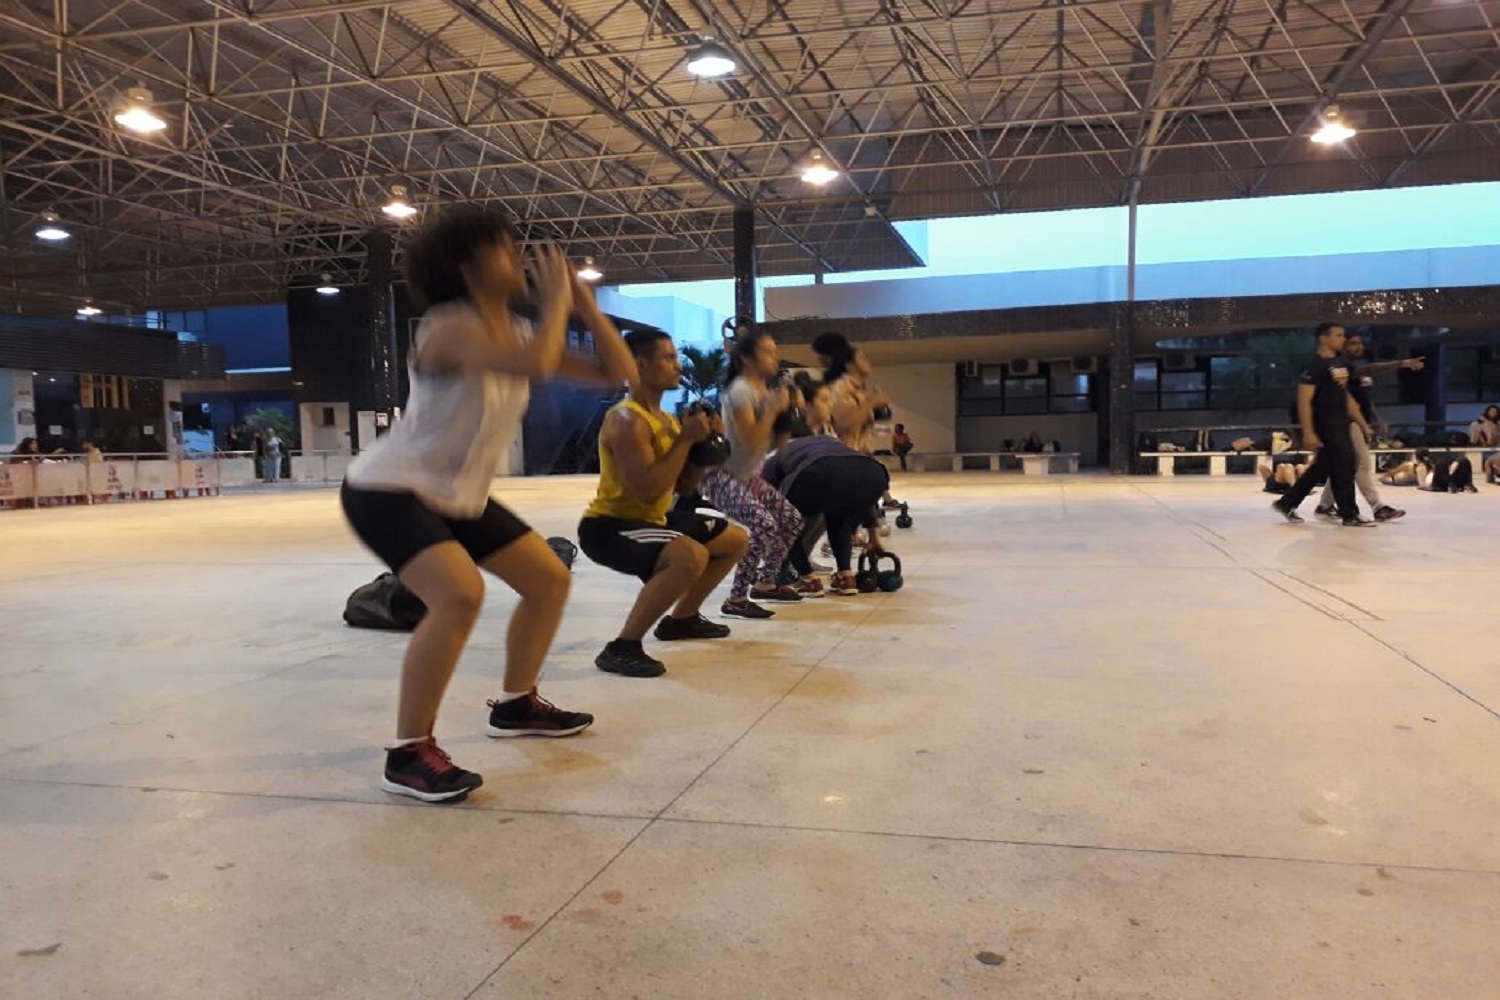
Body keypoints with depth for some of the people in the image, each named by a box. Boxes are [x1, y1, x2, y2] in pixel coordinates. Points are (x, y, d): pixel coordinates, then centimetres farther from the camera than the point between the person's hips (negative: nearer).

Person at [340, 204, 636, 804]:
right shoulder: (449, 328, -24)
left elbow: (617, 372, 1)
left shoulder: (519, 333, 2)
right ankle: (408, 754, -18)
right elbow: (538, 366, -42)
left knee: (549, 579, 11)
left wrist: (583, 303, -8)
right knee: (460, 596, -31)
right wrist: (556, 298, -26)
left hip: (459, 495, 9)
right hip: (386, 490, -9)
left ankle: (515, 705, 28)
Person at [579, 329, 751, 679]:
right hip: (608, 525, -10)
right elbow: (648, 490, -31)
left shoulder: (664, 418, 10)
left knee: (736, 539, 19)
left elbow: (685, 487, 13)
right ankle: (622, 647, -25)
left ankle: (681, 618, 31)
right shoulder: (627, 420, -21)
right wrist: (685, 439, -24)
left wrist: (702, 444, -2)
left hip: (651, 518, 10)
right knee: (691, 556, -38)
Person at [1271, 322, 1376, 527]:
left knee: (1321, 468, 13)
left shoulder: (1341, 363, 14)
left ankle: (1287, 503, 22)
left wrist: (1362, 423, 19)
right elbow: (1304, 401, -19)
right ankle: (1350, 515, 5)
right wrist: (1308, 433, -24)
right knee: (1344, 467, -5)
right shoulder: (1315, 366, -14)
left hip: (1341, 424, 9)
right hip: (1325, 426, -9)